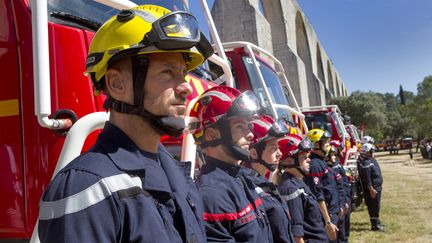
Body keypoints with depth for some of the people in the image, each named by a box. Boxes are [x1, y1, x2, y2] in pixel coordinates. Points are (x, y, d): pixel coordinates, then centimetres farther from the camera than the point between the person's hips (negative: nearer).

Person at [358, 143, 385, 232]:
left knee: (376, 207, 19)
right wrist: (371, 189, -25)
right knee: (374, 207, -4)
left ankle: (377, 222, 30)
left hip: (377, 187, 10)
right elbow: (366, 178, -24)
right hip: (372, 189, -10)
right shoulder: (365, 163, -20)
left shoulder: (371, 160, 13)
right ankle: (375, 225, 2)